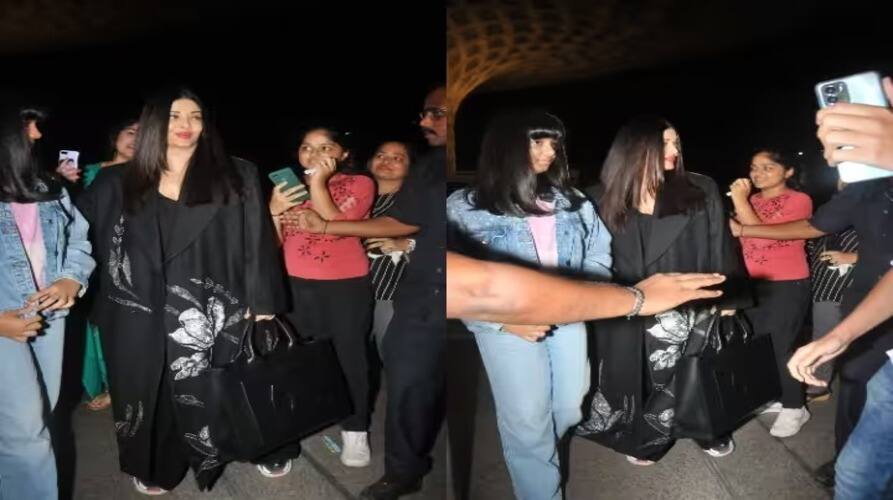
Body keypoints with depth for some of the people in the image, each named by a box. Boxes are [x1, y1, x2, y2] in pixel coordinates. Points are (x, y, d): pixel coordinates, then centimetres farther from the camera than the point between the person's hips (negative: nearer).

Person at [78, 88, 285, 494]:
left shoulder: (237, 178, 2)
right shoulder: (117, 183, 8)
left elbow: (257, 243, -2)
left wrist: (261, 305, -7)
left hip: (212, 315, -1)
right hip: (141, 318, 2)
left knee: (210, 394, 7)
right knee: (151, 394, 13)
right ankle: (153, 467, 36)